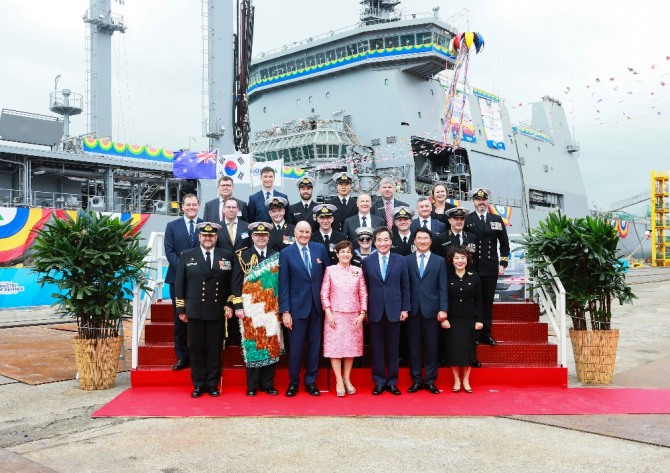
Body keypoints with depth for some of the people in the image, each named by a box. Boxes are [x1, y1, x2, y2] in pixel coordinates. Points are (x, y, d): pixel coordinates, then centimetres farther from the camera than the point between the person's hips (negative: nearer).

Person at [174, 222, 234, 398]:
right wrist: (181, 309, 0)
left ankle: (212, 384, 15)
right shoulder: (186, 255, 6)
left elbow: (233, 283, 7)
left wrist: (230, 305, -1)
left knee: (215, 349, 5)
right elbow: (179, 284, 5)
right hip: (194, 311, 0)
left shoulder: (227, 256, 6)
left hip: (218, 311, 0)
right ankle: (198, 384, 16)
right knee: (196, 349, 6)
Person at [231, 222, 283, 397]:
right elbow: (236, 282, 1)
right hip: (251, 309, -2)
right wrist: (238, 306, -7)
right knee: (252, 344, 1)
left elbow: (281, 282, 8)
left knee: (271, 344, 3)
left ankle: (268, 384, 14)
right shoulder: (243, 256, 5)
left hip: (271, 308, 2)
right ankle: (252, 385, 11)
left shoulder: (277, 256, 10)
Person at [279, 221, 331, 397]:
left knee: (315, 345, 10)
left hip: (317, 305, 3)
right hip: (297, 306, -2)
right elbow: (283, 284, -5)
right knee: (296, 346, 3)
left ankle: (311, 381, 23)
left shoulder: (320, 248, 3)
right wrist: (285, 311, -9)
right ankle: (293, 382, 19)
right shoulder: (286, 253, -3)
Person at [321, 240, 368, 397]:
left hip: (354, 316, 2)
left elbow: (363, 294, 6)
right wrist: (328, 313, -8)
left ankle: (347, 379, 16)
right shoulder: (330, 270, 1)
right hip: (335, 315, -2)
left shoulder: (358, 271, 6)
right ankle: (339, 382, 5)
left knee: (351, 347, 5)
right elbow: (324, 293, 0)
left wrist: (362, 314, -2)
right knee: (335, 347, -2)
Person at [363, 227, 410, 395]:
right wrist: (364, 310, 1)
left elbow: (405, 287, 4)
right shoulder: (367, 261, 3)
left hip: (394, 310, 0)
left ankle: (392, 382, 17)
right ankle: (379, 382, 15)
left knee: (393, 347, 7)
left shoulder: (400, 260, 3)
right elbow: (365, 287, 4)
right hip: (375, 310, 0)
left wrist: (405, 308, -1)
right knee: (377, 348, 6)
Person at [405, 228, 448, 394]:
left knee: (431, 347, 5)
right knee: (414, 347, 6)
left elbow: (443, 288, 2)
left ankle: (430, 381, 14)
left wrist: (443, 309, -6)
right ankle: (416, 380, 15)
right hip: (413, 310, 0)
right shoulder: (407, 260, 6)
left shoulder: (439, 261, 6)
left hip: (431, 310, 0)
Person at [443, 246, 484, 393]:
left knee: (468, 348, 5)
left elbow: (478, 300, 2)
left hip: (469, 319, 1)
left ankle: (466, 380, 18)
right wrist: (443, 318, -9)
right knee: (453, 349, 2)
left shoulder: (474, 277, 0)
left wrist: (479, 320, -2)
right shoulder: (447, 278, -1)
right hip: (452, 319, -1)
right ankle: (456, 380, 14)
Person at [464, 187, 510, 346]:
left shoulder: (497, 219, 10)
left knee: (488, 302, 8)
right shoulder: (466, 220, -1)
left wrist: (503, 263, 5)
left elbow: (504, 244, 13)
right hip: (472, 268, -3)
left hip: (491, 268, 3)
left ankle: (486, 334, 17)